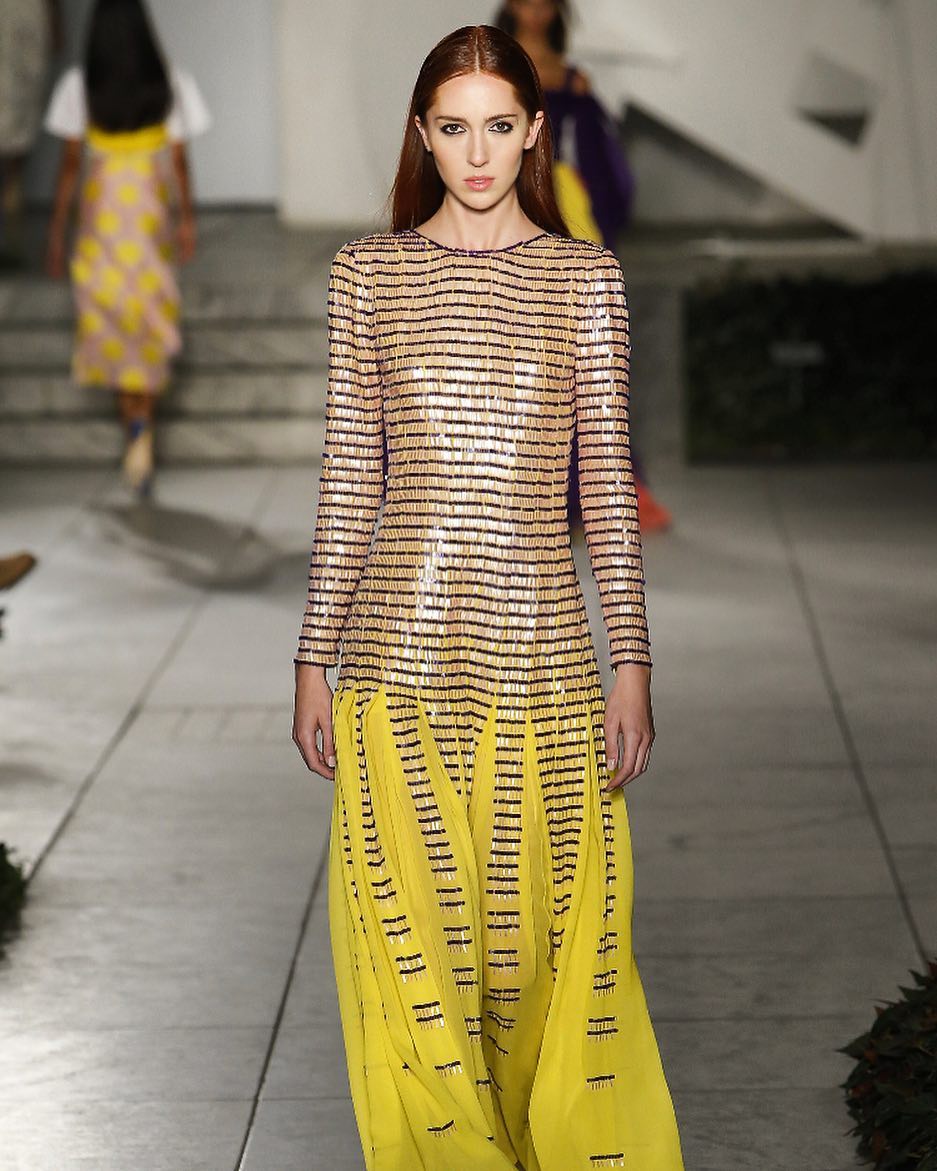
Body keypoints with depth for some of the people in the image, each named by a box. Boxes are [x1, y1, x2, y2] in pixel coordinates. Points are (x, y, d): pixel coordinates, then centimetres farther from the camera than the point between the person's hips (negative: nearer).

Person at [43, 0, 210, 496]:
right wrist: (188, 219, 7)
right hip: (152, 211, 1)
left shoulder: (80, 87, -5)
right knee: (149, 321, 8)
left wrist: (56, 230, 2)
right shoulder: (171, 85, -2)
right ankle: (143, 433, -4)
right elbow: (179, 161, -1)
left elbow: (70, 162, -4)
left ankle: (135, 425, -3)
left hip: (101, 212, -1)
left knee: (110, 323, 10)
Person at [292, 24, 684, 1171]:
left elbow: (607, 479, 4)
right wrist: (316, 660, 4)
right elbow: (350, 478, 6)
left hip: (542, 649, 0)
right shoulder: (369, 270, 6)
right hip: (402, 646, 1)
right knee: (410, 944, 4)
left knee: (552, 932, 5)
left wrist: (631, 661, -1)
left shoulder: (586, 276, 4)